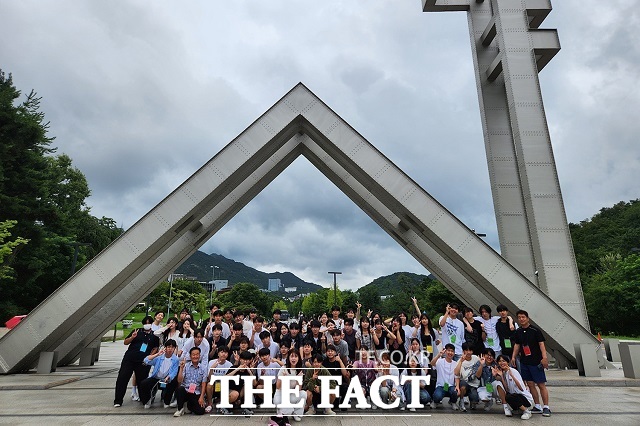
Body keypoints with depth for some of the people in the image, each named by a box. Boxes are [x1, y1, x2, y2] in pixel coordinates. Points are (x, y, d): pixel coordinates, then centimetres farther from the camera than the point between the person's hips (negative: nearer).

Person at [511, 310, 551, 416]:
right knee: (530, 384, 9)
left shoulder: (535, 330, -7)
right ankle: (537, 406, 19)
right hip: (524, 362, 6)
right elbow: (517, 345, 16)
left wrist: (544, 357, -20)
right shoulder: (518, 332, 9)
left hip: (536, 362, -5)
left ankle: (546, 407, 6)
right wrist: (513, 357, 9)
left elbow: (541, 344, -10)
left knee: (541, 385, -2)